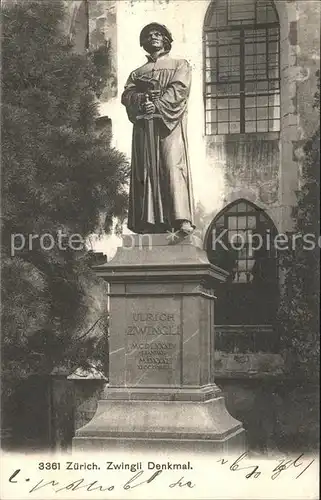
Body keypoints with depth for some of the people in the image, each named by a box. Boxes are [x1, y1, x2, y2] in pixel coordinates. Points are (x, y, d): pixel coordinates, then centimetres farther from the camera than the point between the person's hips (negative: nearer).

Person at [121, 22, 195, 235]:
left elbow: (179, 89, 0)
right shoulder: (137, 73, 27)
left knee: (173, 166, -19)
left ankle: (182, 219, -28)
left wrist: (157, 105, -13)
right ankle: (150, 221, -11)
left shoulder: (180, 65, 18)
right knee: (146, 170, -7)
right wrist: (142, 99, -10)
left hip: (170, 122, -4)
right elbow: (126, 95, 11)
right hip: (144, 124, 4)